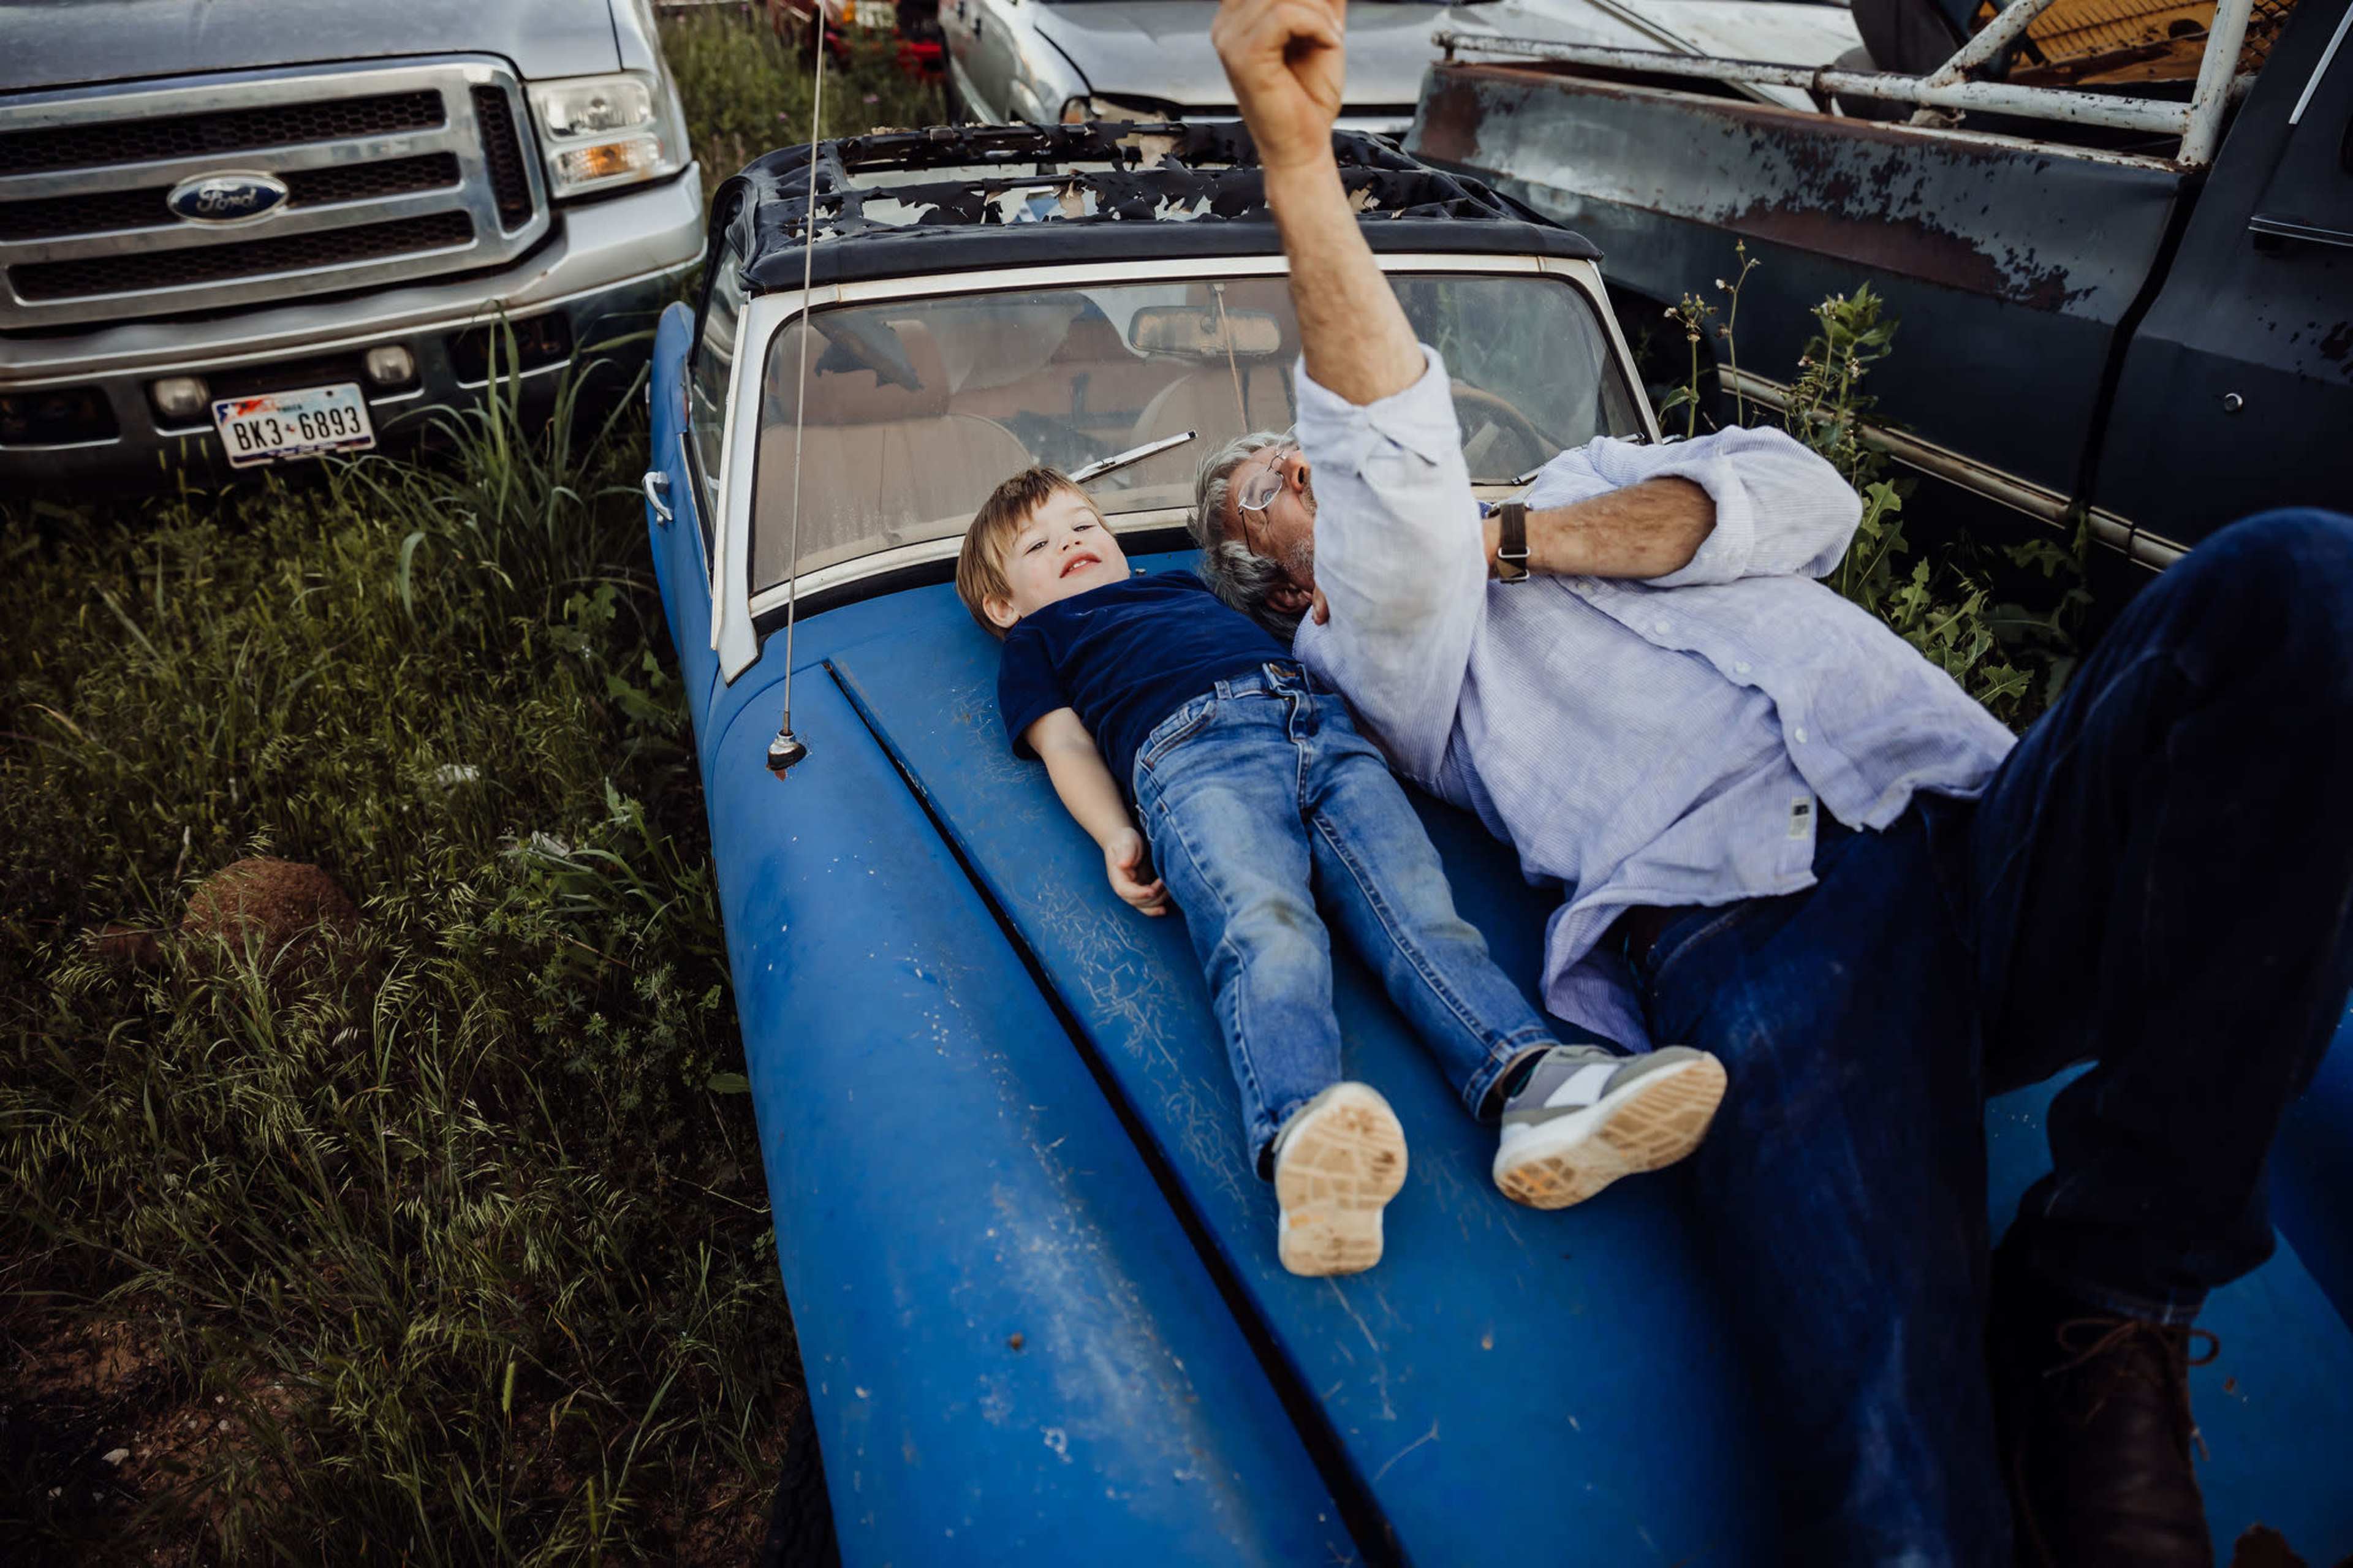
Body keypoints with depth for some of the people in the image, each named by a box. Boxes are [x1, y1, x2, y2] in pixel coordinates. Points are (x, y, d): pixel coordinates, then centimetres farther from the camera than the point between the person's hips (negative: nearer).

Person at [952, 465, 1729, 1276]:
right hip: (1189, 747, -5)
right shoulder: (1037, 638, 30)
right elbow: (1064, 743, 14)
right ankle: (1306, 1134, -59)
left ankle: (1540, 1085, -43)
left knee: (1417, 908, -23)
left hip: (1321, 724, 5)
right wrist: (1114, 834, -5)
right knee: (1266, 927, -36)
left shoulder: (1179, 582, 46)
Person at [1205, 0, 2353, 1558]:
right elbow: (1398, 501, -7)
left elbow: (1806, 500, 14)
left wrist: (1507, 536, 10)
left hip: (1986, 833, 6)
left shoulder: (1582, 481, 33)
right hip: (1745, 934, -6)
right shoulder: (1373, 647, 17)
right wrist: (1299, 150, -13)